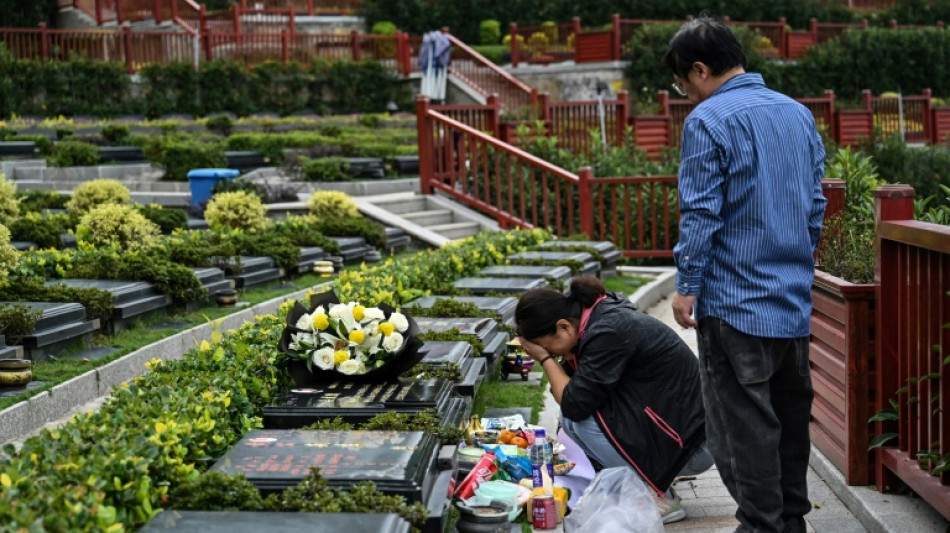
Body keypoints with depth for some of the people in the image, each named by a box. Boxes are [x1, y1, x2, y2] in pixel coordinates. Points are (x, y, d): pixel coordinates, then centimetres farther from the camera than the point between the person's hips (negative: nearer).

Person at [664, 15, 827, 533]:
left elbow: (700, 214, -14)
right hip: (794, 300, 7)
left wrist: (687, 286, -7)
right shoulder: (799, 113, 10)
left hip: (734, 300, -7)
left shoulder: (708, 120, -11)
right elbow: (815, 205, 15)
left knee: (744, 420, 0)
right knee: (791, 410, 15)